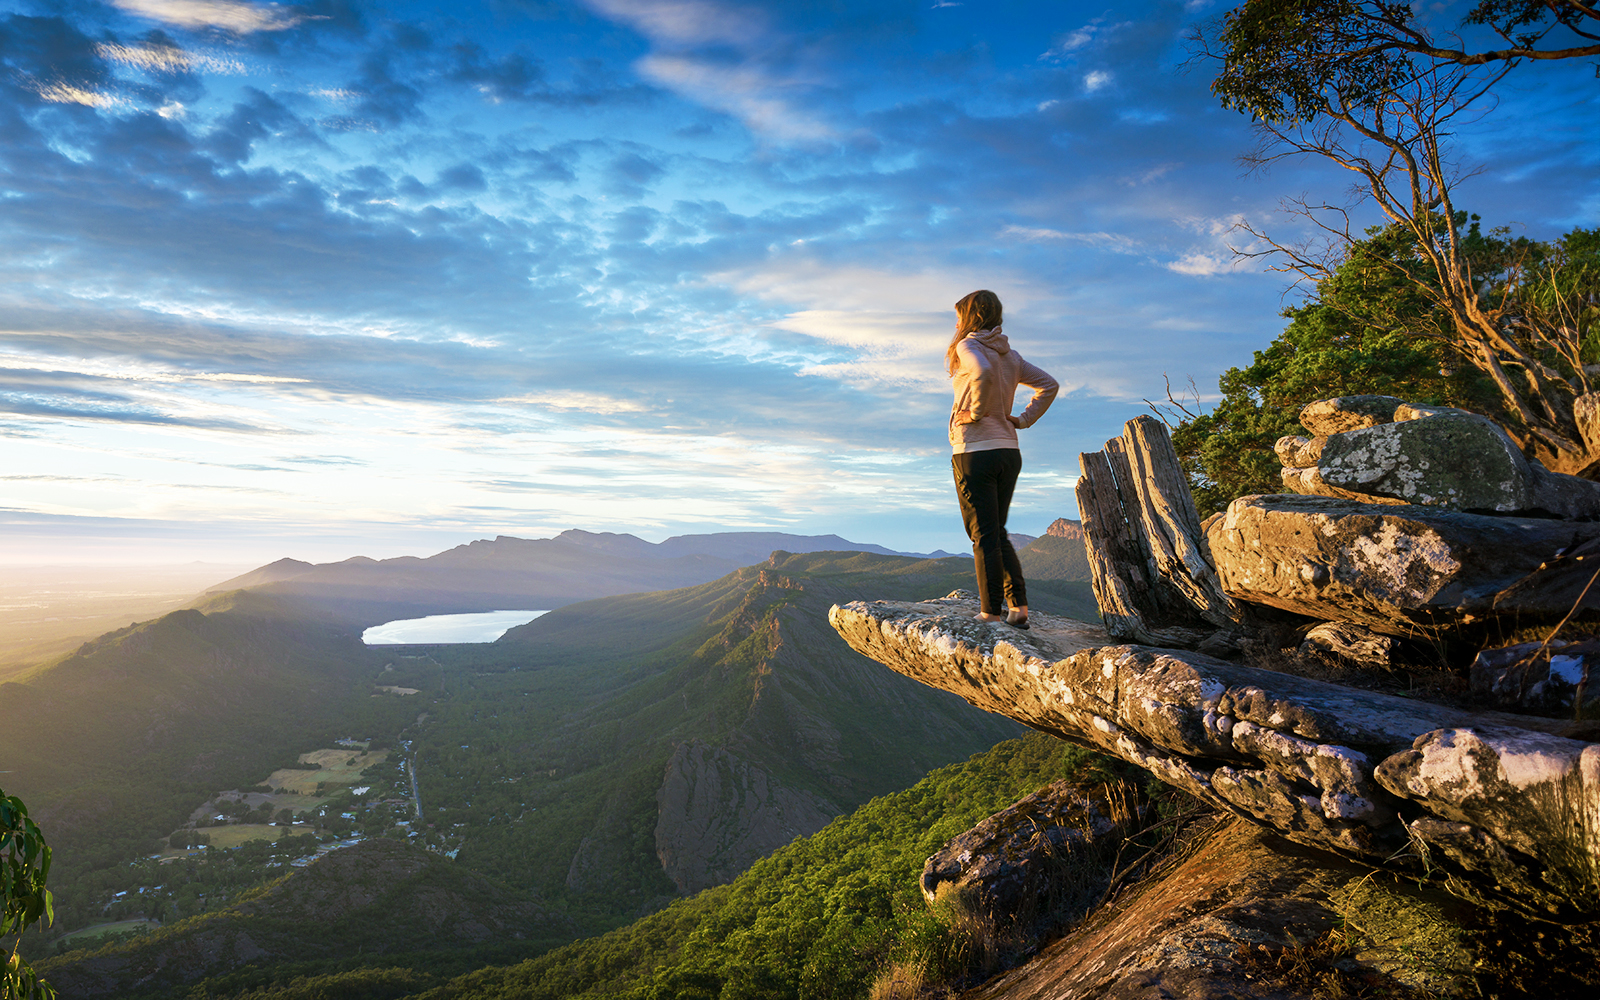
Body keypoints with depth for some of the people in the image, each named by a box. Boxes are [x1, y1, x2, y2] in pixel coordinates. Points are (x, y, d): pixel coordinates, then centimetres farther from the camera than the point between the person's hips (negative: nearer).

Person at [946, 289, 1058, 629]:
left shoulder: (968, 346, -7)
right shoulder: (1010, 354, 15)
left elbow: (982, 373, -29)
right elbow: (1049, 385, 16)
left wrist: (976, 411, -16)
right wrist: (1024, 419, 12)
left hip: (974, 451, -7)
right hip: (1009, 451, 7)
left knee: (984, 536, -1)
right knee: (998, 534, 16)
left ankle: (991, 612, 3)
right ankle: (1019, 606, 9)